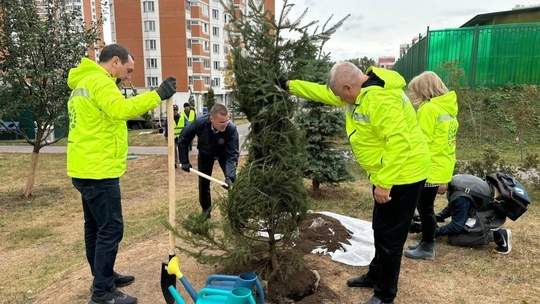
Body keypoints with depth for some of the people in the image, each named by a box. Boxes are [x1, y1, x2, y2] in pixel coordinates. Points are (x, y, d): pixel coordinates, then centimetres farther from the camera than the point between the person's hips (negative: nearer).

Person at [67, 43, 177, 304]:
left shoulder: (84, 82, 19)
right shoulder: (99, 81, -14)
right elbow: (120, 109, -33)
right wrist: (157, 95, -31)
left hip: (86, 168, 11)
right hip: (98, 171, -11)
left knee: (96, 227, 18)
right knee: (110, 230, -3)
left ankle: (103, 278, 31)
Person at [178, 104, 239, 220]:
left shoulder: (231, 129, -40)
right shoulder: (199, 123, -36)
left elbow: (233, 154, -35)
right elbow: (183, 140, -18)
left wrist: (229, 176, -46)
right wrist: (184, 161, -18)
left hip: (224, 154, -1)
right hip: (205, 154, 1)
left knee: (232, 180, -11)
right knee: (203, 182, 7)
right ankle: (206, 209, 30)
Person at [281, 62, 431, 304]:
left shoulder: (380, 99, -27)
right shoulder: (360, 91, 6)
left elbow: (399, 143, -32)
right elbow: (324, 93, 16)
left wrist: (384, 184, -29)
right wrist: (290, 85, 15)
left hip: (402, 174, -10)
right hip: (387, 173, 10)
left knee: (389, 236, 2)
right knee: (380, 231, 22)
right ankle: (375, 276, 41)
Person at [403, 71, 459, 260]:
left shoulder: (429, 109, -16)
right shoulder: (449, 108, 11)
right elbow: (445, 141, 13)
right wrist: (445, 178, 17)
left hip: (429, 170, -9)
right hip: (442, 169, 9)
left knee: (425, 209, 4)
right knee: (426, 208, 18)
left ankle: (427, 248, 15)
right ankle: (426, 243, 29)